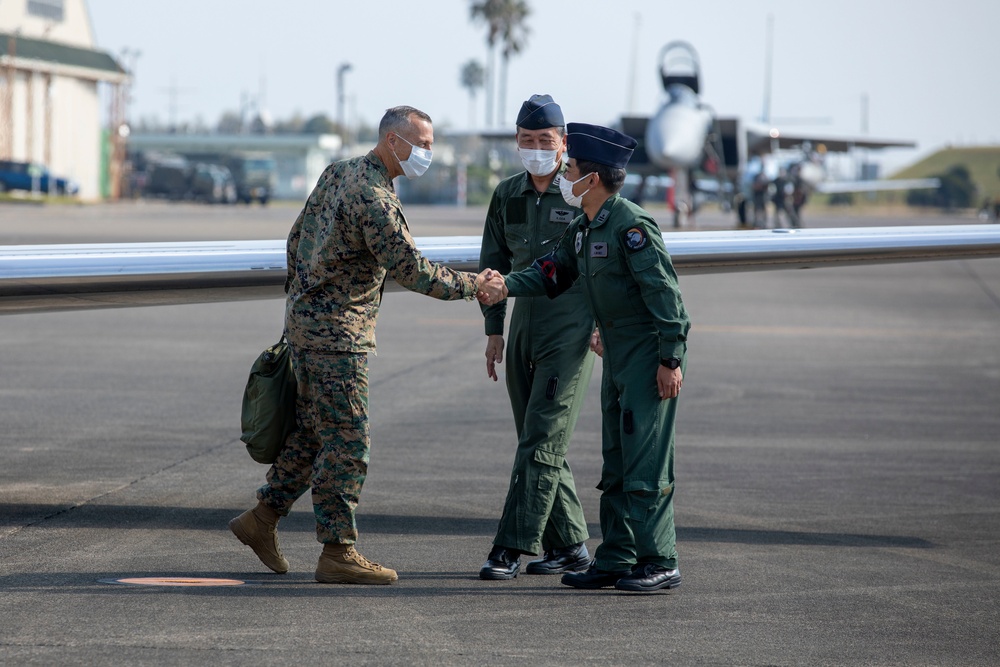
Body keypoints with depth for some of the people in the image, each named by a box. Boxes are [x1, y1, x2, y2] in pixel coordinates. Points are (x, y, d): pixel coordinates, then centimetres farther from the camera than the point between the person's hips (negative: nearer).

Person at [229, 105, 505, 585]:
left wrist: (299, 295, 26)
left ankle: (262, 519, 25)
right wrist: (472, 286, -12)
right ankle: (337, 553, -3)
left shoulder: (339, 172, 10)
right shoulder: (374, 196, -20)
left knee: (312, 432, 18)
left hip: (307, 319, 10)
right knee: (346, 442, -6)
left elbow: (296, 237, 18)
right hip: (336, 331, -10)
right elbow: (410, 270, -21)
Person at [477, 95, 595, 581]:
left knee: (541, 442, -11)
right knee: (539, 445, 10)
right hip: (523, 333, 7)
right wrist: (494, 330, 12)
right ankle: (569, 546, 18)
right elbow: (495, 262, 16)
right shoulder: (507, 195, 10)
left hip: (570, 334, -7)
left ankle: (511, 548, -13)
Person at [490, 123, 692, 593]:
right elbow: (552, 273, 17)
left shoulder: (631, 225, -18)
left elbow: (664, 292, -20)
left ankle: (659, 562, -5)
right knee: (616, 462, 11)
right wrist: (507, 285, 0)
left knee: (646, 461, -9)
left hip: (651, 355, -10)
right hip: (618, 355, 10)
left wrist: (671, 360, -22)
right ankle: (616, 560, 15)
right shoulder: (584, 229, 12)